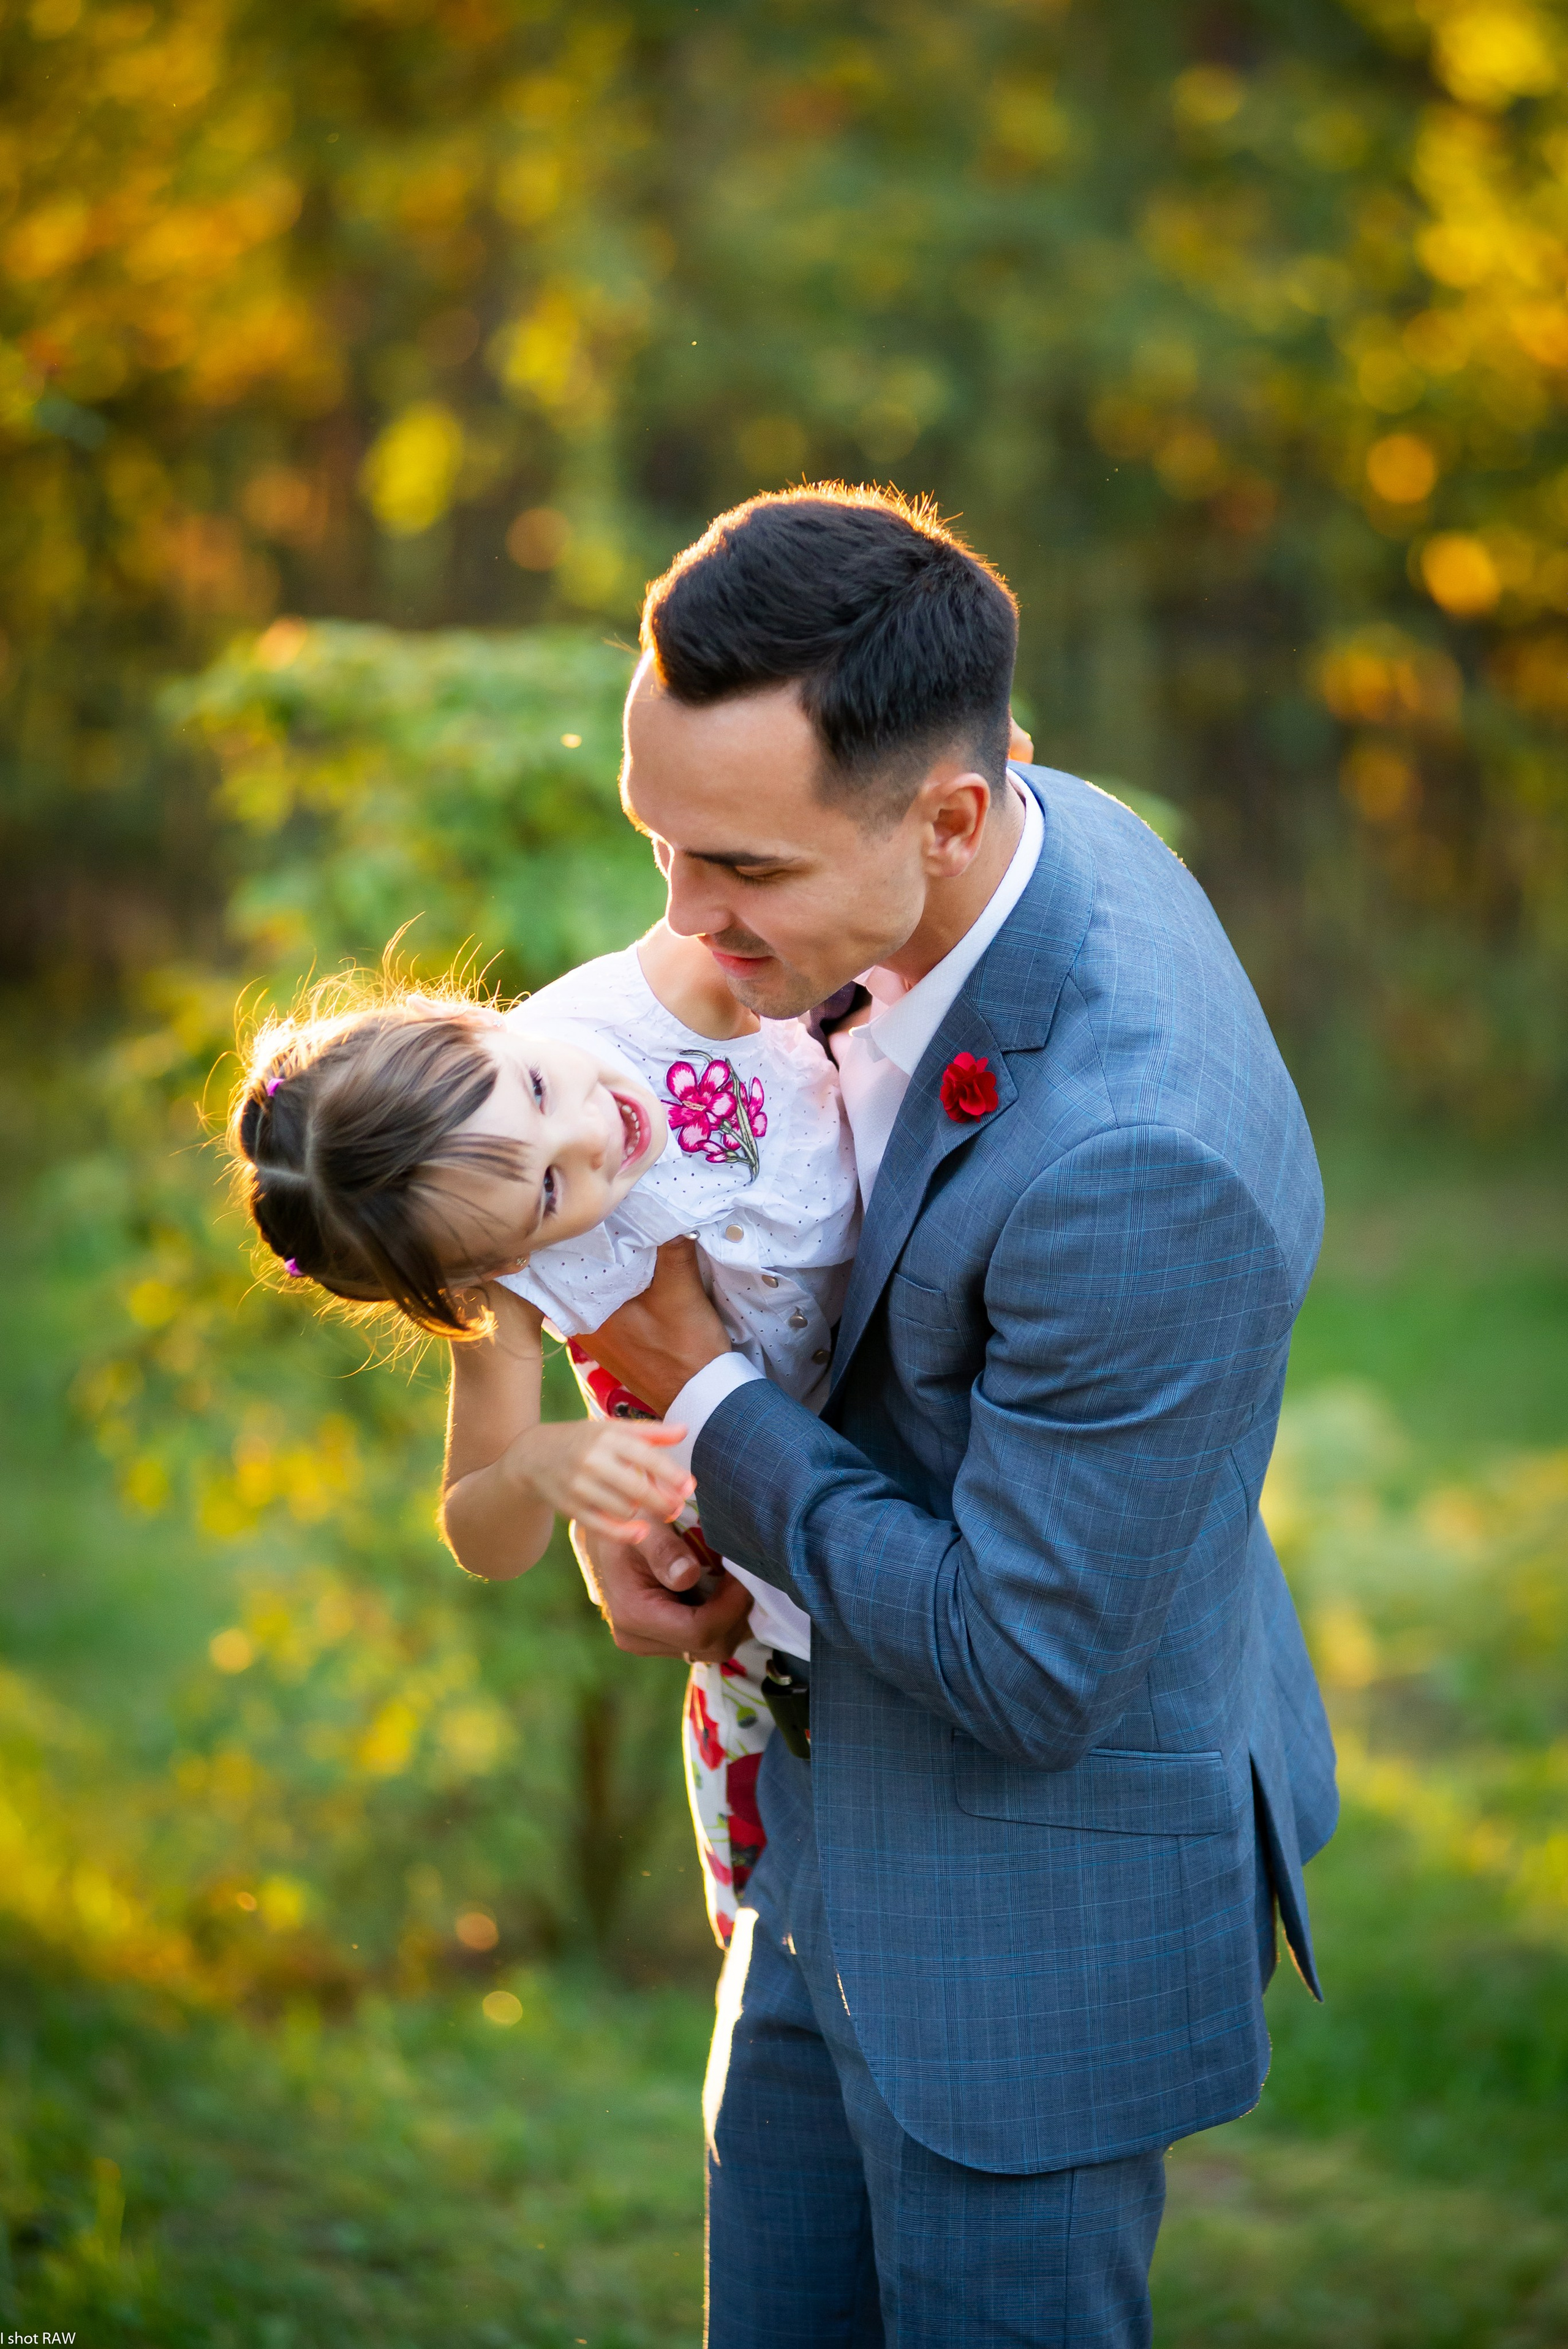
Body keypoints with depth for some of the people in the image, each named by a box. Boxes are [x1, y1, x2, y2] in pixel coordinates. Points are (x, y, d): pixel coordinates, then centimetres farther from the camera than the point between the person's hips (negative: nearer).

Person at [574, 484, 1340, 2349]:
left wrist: (709, 1406, -18)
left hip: (1044, 1896, -9)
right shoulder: (998, 846, -9)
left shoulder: (1136, 1159, -37)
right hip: (852, 1834, 9)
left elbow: (1023, 1672, -28)